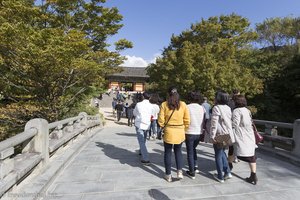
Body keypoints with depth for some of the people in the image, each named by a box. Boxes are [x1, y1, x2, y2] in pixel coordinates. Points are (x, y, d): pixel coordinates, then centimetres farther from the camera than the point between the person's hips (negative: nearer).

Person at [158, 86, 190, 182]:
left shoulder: (164, 104, -7)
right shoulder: (183, 104, -2)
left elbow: (161, 120, -7)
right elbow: (187, 120, -1)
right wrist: (184, 129, 13)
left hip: (169, 132, -2)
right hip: (180, 132, 2)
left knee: (168, 152, 12)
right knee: (178, 151, 21)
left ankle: (168, 175, 20)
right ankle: (179, 172, 13)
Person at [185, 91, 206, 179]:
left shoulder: (187, 107, -11)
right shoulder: (202, 108, 0)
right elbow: (204, 122, 6)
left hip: (190, 133, -4)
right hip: (199, 133, 4)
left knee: (190, 152, 8)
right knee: (193, 149, 28)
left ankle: (192, 172, 14)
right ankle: (195, 165, 25)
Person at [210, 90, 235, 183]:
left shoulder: (216, 108, -14)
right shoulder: (228, 108, 7)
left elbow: (214, 123, -18)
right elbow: (230, 121, 12)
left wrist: (212, 136, -14)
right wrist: (230, 133, 19)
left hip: (219, 135, -7)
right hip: (228, 134, 7)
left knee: (218, 155, 7)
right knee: (222, 152, 24)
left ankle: (220, 176, 16)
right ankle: (227, 172, 23)